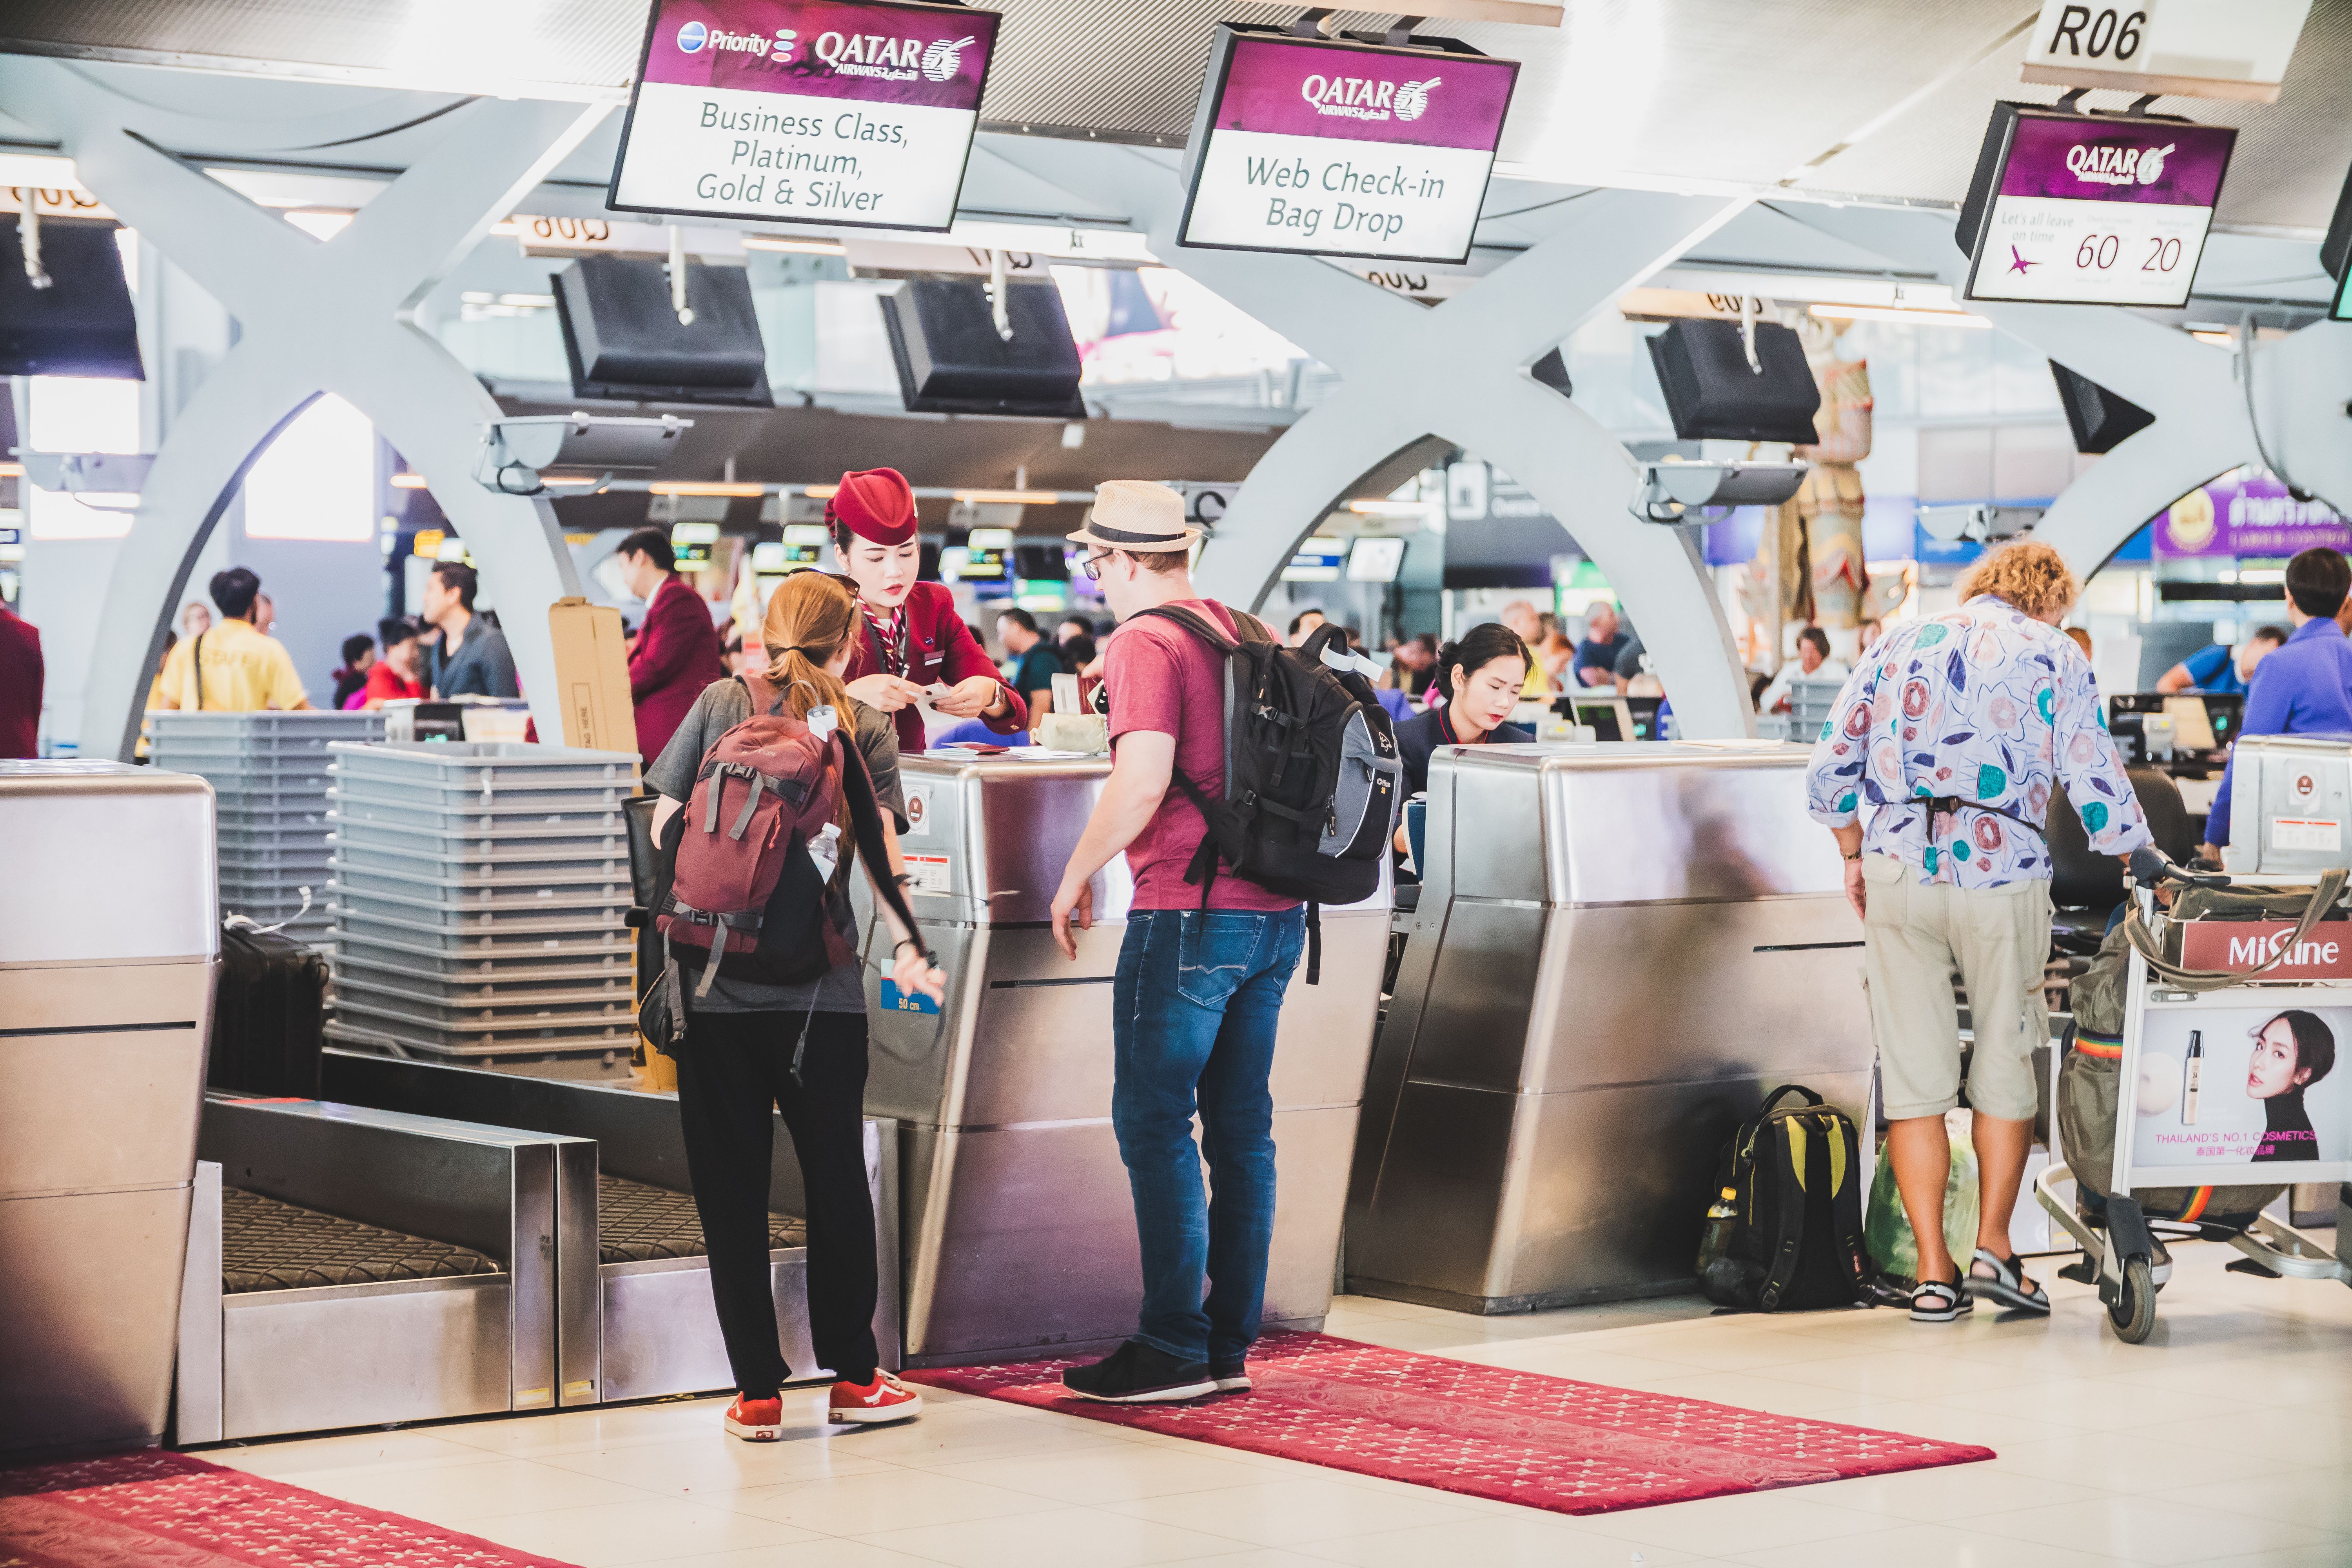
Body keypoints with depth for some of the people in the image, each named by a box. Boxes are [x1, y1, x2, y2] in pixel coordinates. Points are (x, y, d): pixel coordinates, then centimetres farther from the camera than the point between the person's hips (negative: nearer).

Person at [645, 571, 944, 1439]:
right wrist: (906, 951, -1)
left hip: (714, 978, 0)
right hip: (820, 986, 0)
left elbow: (665, 826, 6)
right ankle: (852, 1376, 18)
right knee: (836, 1180, 12)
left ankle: (757, 1389, 5)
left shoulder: (720, 703, 5)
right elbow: (879, 850, -7)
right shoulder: (865, 729, 4)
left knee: (731, 1187, 5)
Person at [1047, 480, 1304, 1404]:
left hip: (1189, 913, -8)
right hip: (1274, 912, 8)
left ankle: (1173, 1347, -3)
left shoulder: (1145, 644, -10)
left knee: (1154, 1123, -2)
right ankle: (1230, 1343, 14)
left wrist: (1076, 877, -8)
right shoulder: (1249, 635, 14)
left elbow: (1143, 782, -19)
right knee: (1242, 1127, 10)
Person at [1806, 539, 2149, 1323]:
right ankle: (1993, 1247, 13)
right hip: (2004, 876, -2)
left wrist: (1856, 857, 24)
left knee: (1914, 1075, 6)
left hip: (1899, 871, 2)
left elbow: (1828, 774, 11)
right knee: (2005, 1064, 15)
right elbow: (2100, 792, 0)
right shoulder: (2055, 658, 6)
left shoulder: (1899, 645, 14)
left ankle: (1934, 1272, 7)